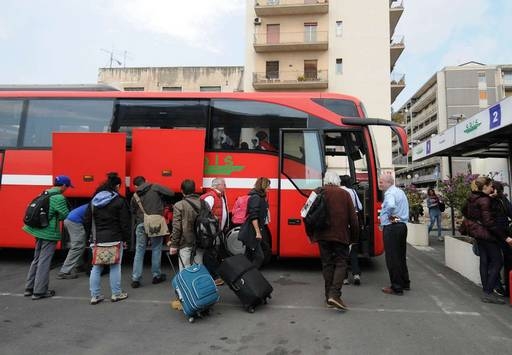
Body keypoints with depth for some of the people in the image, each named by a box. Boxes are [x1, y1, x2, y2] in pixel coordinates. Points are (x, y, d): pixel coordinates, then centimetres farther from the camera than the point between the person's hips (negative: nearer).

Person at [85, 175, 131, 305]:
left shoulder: (94, 200, 8)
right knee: (115, 266, 5)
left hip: (98, 239, 5)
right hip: (114, 239, -4)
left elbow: (87, 221, 9)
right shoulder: (119, 201, -8)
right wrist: (125, 238, 1)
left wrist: (91, 235, 15)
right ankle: (116, 294, 14)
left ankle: (95, 296, 15)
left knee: (96, 267, 10)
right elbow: (124, 222, -8)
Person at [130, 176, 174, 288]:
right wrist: (161, 198, 14)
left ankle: (135, 279, 10)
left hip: (141, 224, 2)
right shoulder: (155, 187, 0)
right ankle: (156, 276, 19)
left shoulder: (135, 196, 11)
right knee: (156, 249, 9)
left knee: (139, 251, 9)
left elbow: (133, 213, 17)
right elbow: (171, 193, -2)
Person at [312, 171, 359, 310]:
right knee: (341, 263, 6)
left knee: (327, 264, 10)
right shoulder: (345, 194, 0)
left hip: (323, 235, 2)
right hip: (340, 235, -1)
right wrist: (354, 236, 10)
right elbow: (353, 217, 0)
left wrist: (311, 234, 11)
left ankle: (329, 297, 15)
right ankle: (335, 294, -8)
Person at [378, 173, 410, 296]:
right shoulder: (401, 192, 17)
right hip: (403, 225, 10)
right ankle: (405, 283, 28)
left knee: (392, 258, -2)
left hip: (391, 228, -10)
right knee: (401, 256, 18)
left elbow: (391, 205, -34)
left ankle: (396, 288, 3)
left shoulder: (390, 193, -14)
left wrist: (388, 216, -18)